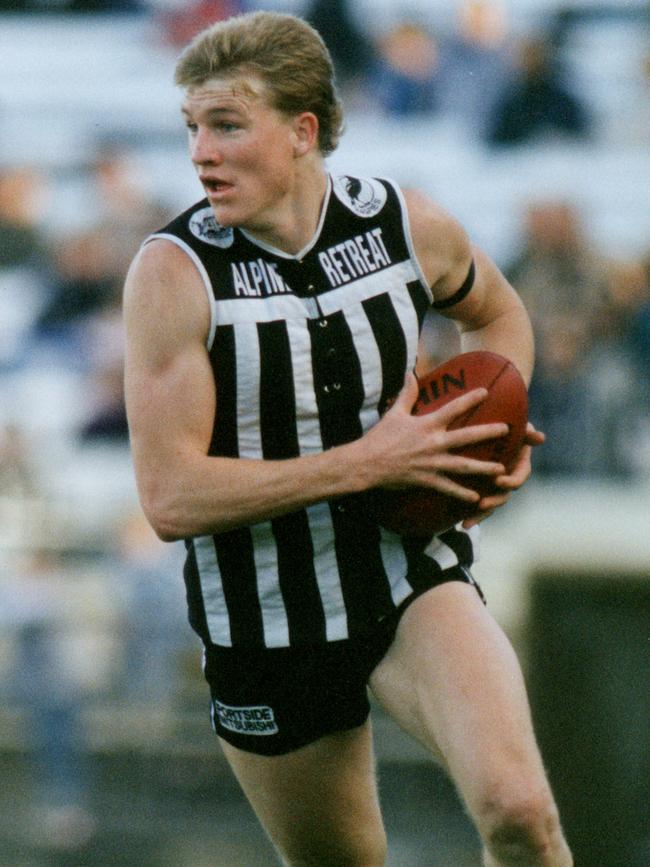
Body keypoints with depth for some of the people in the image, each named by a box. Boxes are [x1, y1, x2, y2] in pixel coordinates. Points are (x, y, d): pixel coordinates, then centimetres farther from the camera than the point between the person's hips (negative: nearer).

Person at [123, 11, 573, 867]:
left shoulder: (410, 226, -6)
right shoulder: (173, 273, -15)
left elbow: (497, 313, 20)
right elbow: (171, 498, -21)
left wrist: (496, 429, -1)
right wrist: (367, 462, -24)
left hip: (414, 580, 1)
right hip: (263, 627, -1)